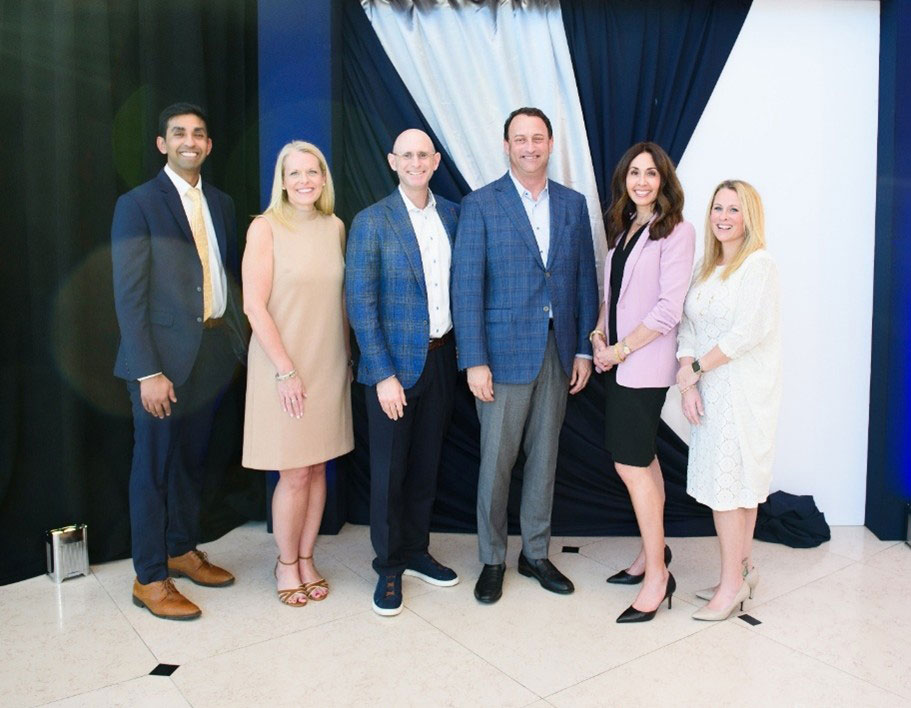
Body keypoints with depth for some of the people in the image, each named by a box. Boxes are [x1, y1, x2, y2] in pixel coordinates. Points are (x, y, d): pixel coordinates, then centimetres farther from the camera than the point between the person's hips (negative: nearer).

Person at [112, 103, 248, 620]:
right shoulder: (138, 205, -6)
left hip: (216, 349, 6)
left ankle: (183, 550, 35)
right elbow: (129, 294, -11)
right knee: (154, 465, 5)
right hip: (166, 355, -5)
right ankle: (149, 578, 18)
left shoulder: (221, 204, 12)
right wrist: (148, 371, -16)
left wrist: (238, 337, 2)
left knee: (194, 458, 17)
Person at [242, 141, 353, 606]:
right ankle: (286, 563, 23)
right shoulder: (265, 227, -8)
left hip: (330, 365, 5)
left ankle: (306, 558, 28)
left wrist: (347, 356, 9)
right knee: (294, 475, 2)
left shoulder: (335, 227, 7)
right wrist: (285, 370, -15)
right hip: (283, 365, -4)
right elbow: (254, 305, -12)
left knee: (317, 468, 11)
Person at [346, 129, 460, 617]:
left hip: (441, 359, 4)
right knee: (388, 471, 6)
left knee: (426, 465, 16)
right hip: (394, 363, -4)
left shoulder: (452, 215, 6)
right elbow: (360, 304, -11)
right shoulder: (371, 223, -7)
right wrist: (384, 374, -15)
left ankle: (416, 552, 34)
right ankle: (388, 567, 24)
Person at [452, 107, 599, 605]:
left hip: (557, 353, 4)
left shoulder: (573, 204, 9)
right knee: (496, 461, 4)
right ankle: (492, 560, 22)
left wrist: (584, 349, 5)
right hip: (504, 353, -4)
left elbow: (585, 279, 10)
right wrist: (474, 361, -14)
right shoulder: (480, 205, -3)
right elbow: (466, 285, -8)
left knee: (544, 457, 13)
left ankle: (536, 554, 29)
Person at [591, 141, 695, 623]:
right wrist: (599, 333, 3)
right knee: (641, 457, 15)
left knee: (631, 464, -7)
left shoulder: (676, 231, -9)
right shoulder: (622, 227, 14)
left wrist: (620, 349, -12)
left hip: (645, 362, -7)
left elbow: (669, 309, -15)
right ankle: (653, 550, 29)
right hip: (617, 360, 7)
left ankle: (657, 575, 5)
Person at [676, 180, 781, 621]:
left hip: (743, 390, -7)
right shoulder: (707, 268, 13)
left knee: (725, 484, -4)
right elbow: (688, 326, 7)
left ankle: (732, 583, 8)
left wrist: (696, 367, -12)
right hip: (711, 391, 7)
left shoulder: (759, 265, -10)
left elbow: (750, 331, -19)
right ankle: (743, 569, 26)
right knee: (738, 484, 14)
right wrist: (688, 382, -5)